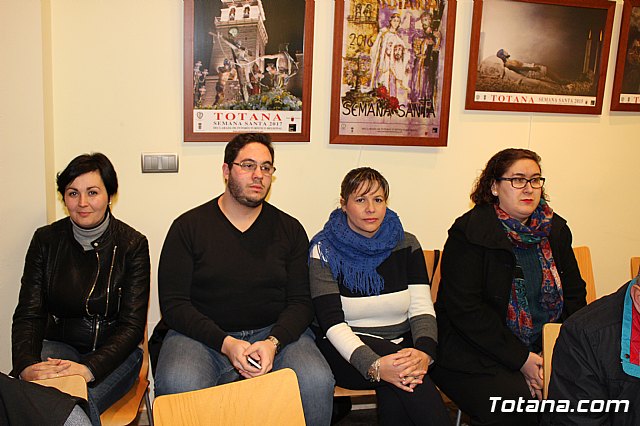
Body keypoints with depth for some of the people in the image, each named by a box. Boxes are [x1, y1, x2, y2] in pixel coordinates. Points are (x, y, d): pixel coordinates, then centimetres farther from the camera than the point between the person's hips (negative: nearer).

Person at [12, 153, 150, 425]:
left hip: (112, 352, -2)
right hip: (58, 344, 2)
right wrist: (27, 365, -22)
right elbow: (28, 314, -1)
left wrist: (90, 368, -27)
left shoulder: (132, 244, -6)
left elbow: (132, 325, -10)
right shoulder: (46, 240, 3)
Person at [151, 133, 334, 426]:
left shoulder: (290, 229, 8)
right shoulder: (188, 226, 2)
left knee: (317, 382, -26)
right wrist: (225, 343, -17)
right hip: (202, 334, -1)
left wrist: (273, 342, -16)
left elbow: (301, 301, 4)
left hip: (276, 333, 2)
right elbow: (173, 304, -3)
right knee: (178, 385, -33)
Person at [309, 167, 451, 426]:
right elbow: (332, 322, -15)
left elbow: (422, 309, -3)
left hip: (402, 345, 3)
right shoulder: (324, 249, -5)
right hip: (345, 349, -2)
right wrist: (374, 366, -31)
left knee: (394, 395, -30)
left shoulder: (407, 245, 6)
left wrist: (424, 351, -26)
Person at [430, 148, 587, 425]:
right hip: (474, 351, -5)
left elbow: (574, 295, 13)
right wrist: (520, 359, -18)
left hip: (543, 348, 6)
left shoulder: (555, 229, 9)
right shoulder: (470, 233, -10)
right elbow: (465, 309, -15)